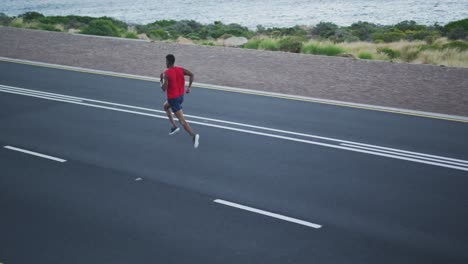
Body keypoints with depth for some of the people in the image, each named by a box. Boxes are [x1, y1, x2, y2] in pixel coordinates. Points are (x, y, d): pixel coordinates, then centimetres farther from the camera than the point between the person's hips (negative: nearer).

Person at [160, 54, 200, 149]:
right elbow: (191, 74, -11)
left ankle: (194, 135, -26)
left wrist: (162, 80, -1)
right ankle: (174, 127, 29)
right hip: (181, 96, 7)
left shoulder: (166, 73, -17)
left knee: (182, 120, -10)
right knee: (165, 106, 33)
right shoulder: (180, 69, 0)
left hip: (173, 98, -7)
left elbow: (164, 88, -21)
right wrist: (189, 87, -4)